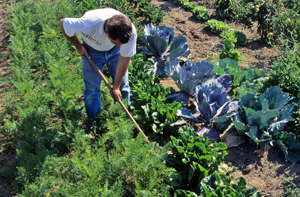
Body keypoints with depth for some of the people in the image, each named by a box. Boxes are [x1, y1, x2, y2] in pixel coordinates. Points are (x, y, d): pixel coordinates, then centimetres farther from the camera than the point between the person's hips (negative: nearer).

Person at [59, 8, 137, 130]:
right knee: (92, 87, -1)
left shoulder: (130, 32, -37)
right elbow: (62, 23, -22)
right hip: (92, 49, -1)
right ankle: (94, 123, 18)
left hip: (114, 51, 1)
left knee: (122, 85, 1)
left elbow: (124, 59, -22)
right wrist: (78, 46, -12)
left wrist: (116, 87, -15)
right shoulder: (88, 25, -44)